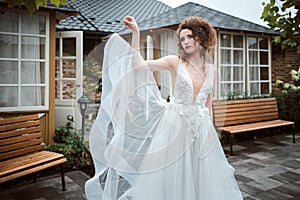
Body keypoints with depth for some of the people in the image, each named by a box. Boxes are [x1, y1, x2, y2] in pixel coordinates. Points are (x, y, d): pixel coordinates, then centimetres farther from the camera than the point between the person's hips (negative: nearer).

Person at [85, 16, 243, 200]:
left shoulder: (211, 69, 9)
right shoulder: (175, 61, -2)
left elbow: (208, 105, 14)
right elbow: (139, 65, -12)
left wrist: (211, 131, 12)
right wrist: (136, 33, -17)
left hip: (201, 129, 4)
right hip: (175, 127, -3)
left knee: (203, 180, 11)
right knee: (171, 179, 5)